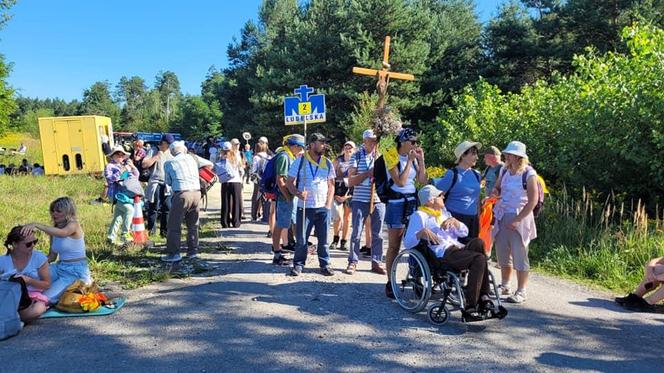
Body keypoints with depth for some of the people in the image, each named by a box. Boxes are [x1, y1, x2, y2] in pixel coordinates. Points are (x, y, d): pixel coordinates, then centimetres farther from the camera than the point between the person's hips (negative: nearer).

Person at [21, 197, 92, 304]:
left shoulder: (74, 224, -11)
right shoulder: (54, 229, 10)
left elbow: (62, 233, -37)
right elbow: (52, 256, 13)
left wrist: (36, 225, -44)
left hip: (76, 271, -7)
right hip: (59, 268, 7)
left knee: (46, 298, -16)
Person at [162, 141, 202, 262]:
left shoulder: (169, 163, 2)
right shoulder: (191, 159, 10)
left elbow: (168, 182, 9)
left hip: (182, 194, -4)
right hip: (197, 193, 4)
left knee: (174, 225, 5)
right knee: (193, 224, 16)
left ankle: (173, 253, 5)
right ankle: (192, 251, 23)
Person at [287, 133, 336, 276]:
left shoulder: (327, 163, 9)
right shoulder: (300, 161, 0)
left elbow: (331, 185, 12)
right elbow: (290, 182, 1)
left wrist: (328, 204, 2)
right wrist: (298, 193, -18)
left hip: (323, 208, 2)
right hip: (304, 207, -2)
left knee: (324, 239, 7)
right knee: (301, 238, 3)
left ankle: (325, 264, 18)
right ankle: (298, 264, 16)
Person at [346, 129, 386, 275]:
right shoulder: (357, 156, 2)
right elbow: (351, 181, -5)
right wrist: (368, 173, -15)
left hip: (378, 200, 2)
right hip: (360, 200, -2)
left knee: (377, 234, 6)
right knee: (356, 233, 0)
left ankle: (376, 262, 15)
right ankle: (353, 262, 10)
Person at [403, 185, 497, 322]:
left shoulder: (444, 212, 30)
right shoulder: (419, 216, 8)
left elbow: (464, 232, 23)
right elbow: (407, 243, -3)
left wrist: (454, 221, 4)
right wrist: (422, 232, -20)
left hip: (458, 249, 6)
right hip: (442, 254, -6)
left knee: (478, 242, -26)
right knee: (479, 259, -27)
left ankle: (483, 296, -22)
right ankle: (469, 307, -25)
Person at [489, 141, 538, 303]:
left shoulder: (529, 174, -11)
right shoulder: (504, 171, 8)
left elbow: (533, 200, -13)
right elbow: (497, 188, 20)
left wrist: (517, 220, -17)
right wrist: (495, 192, -5)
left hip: (519, 218, -6)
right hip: (502, 217, 6)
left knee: (519, 256, -2)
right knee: (502, 254, 13)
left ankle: (521, 292, 8)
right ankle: (504, 286, 28)